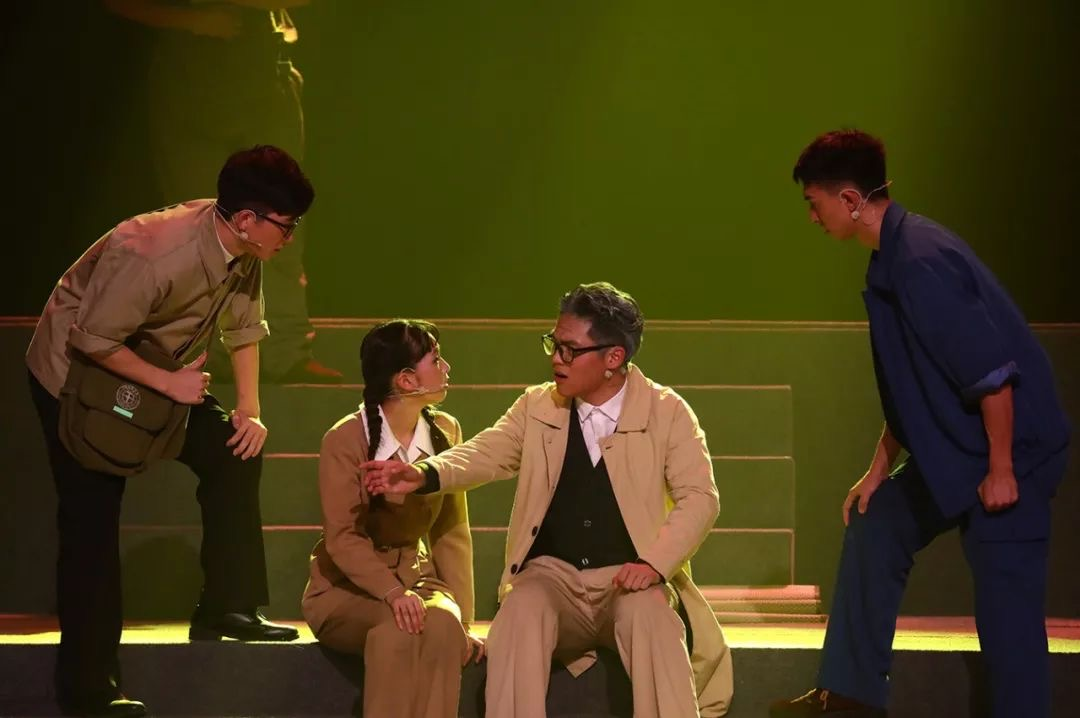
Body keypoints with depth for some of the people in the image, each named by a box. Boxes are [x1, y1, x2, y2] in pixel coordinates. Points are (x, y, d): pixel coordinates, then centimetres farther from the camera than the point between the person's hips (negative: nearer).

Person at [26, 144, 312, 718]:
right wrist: (169, 384, -25)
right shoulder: (156, 253, -37)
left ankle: (226, 607, 11)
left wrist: (249, 409, -2)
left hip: (151, 367, 8)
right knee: (91, 524, -7)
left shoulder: (243, 250, -12)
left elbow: (243, 325, 3)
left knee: (234, 451, 1)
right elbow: (91, 339, -32)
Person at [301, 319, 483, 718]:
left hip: (416, 577, 4)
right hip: (348, 588, -4)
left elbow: (451, 534, 3)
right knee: (398, 630, -36)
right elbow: (342, 537, -18)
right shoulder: (345, 440, -11)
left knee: (442, 626, -32)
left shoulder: (445, 432, 4)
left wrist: (462, 620, -7)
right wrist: (392, 592, -35)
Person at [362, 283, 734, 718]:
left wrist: (655, 563, -21)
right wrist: (423, 475, -25)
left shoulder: (667, 412, 1)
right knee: (521, 613, -32)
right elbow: (487, 453, -4)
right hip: (552, 575, 2)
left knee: (649, 615, -35)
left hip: (629, 580, -2)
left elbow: (699, 497, -5)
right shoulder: (537, 407, 8)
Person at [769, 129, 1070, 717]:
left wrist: (1001, 470, -21)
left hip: (1009, 450, -11)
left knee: (1007, 603, -6)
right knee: (874, 528, 17)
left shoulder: (921, 262, -23)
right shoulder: (892, 259, 9)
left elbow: (993, 369, -25)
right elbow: (908, 384, 17)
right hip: (954, 449, 11)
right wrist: (879, 469, 17)